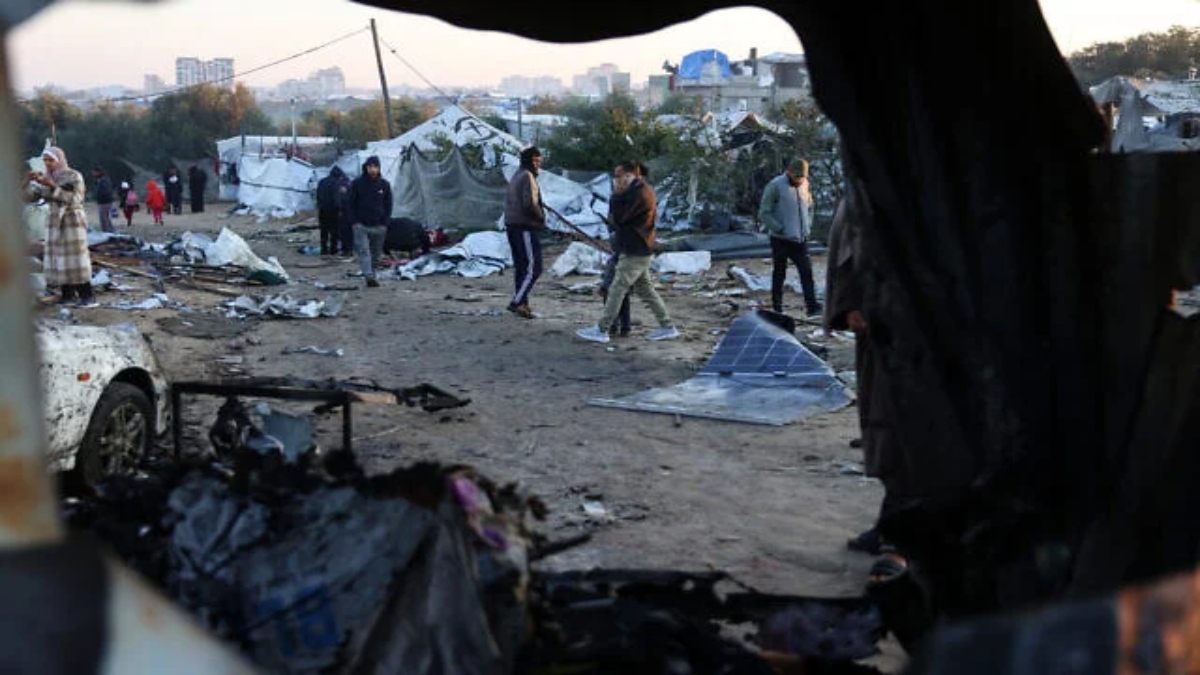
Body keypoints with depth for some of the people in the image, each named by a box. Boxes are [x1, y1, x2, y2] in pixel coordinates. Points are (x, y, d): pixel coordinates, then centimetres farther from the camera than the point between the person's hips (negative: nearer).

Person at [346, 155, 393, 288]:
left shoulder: (384, 184, 5)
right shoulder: (357, 183, -1)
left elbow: (388, 205, 9)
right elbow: (350, 204, 4)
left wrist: (385, 223, -1)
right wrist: (354, 221, -6)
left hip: (379, 226, 2)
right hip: (361, 225, -2)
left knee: (376, 254, 7)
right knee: (364, 251, -15)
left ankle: (372, 276, 18)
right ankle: (369, 276, -24)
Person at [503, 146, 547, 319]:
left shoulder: (515, 177, 18)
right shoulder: (527, 177, -12)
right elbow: (529, 204, -22)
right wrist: (541, 217, -5)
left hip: (512, 227, 10)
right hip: (525, 228, -10)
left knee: (520, 267, 15)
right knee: (533, 268, -8)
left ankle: (520, 303, 17)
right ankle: (517, 302, -13)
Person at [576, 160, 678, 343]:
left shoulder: (639, 194, -18)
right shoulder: (642, 190, 15)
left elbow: (617, 216, -19)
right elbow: (622, 216, 18)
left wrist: (616, 194, -9)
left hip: (634, 253, -10)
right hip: (639, 251, 10)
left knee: (617, 289, -7)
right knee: (645, 289, 15)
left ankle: (602, 330, -4)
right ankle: (667, 327, 17)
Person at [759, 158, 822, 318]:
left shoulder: (804, 185, 8)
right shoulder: (775, 186, -10)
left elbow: (809, 207, 24)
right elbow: (764, 213, -11)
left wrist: (808, 225, 9)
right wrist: (779, 229, -15)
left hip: (800, 239, 5)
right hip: (781, 239, -5)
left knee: (806, 272, -4)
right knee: (779, 274, 4)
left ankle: (812, 306, -4)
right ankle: (777, 309, 12)